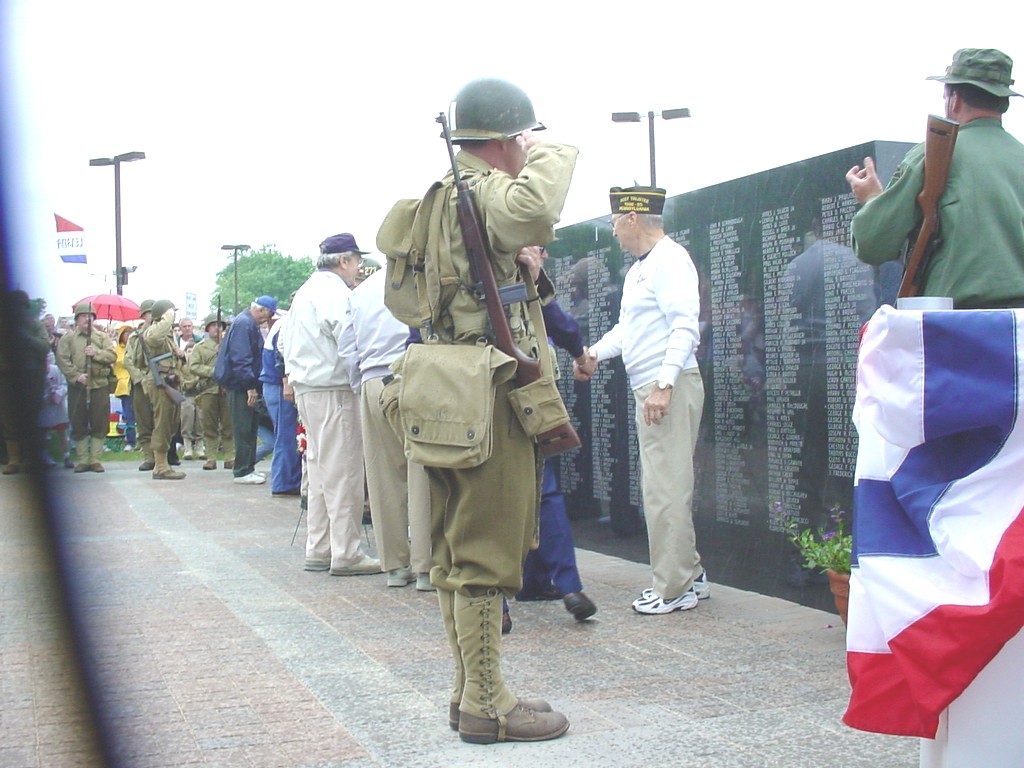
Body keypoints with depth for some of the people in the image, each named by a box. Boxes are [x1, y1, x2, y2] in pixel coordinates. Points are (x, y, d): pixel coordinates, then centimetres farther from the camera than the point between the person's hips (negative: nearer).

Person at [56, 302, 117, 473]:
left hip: (100, 385, 1)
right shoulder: (68, 338, 6)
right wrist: (76, 376, -16)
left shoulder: (102, 337, 11)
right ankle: (82, 460, 10)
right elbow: (63, 360, -4)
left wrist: (96, 353, -16)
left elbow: (112, 356, 1)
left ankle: (96, 459, 7)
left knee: (99, 424, 1)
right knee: (78, 424, 3)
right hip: (77, 386, -1)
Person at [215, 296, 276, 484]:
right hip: (240, 384, -10)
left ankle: (248, 467, 20)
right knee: (244, 429, -6)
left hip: (246, 385, 10)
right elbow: (241, 358, -23)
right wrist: (250, 386, -24)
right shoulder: (243, 324, -16)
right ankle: (242, 472, -2)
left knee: (250, 427, 14)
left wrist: (253, 384, 20)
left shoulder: (250, 324, 17)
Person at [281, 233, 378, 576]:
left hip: (306, 388, 10)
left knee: (319, 468, 14)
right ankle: (345, 554, -2)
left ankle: (317, 550, 19)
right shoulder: (334, 291, -14)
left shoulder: (304, 291, 17)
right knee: (343, 470, -5)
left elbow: (286, 341, 23)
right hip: (333, 389, -10)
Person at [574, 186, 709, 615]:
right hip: (647, 387, 10)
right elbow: (627, 327, 27)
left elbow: (685, 327, -19)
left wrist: (664, 386, -25)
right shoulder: (638, 268, 20)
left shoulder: (669, 259, -10)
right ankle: (689, 577, 22)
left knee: (665, 491, -7)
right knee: (665, 488, 13)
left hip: (670, 387, -10)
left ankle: (673, 590, 0)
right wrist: (595, 354, 11)